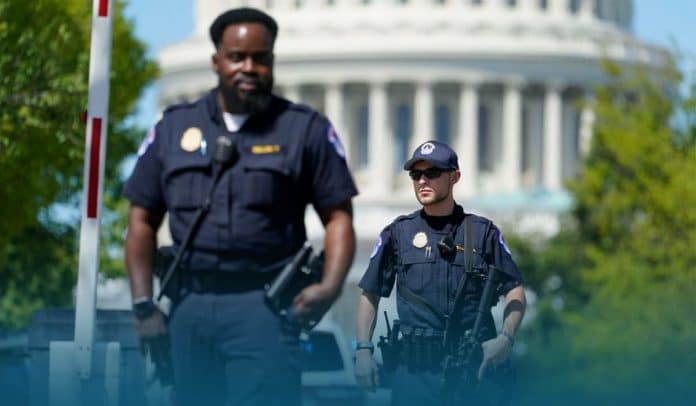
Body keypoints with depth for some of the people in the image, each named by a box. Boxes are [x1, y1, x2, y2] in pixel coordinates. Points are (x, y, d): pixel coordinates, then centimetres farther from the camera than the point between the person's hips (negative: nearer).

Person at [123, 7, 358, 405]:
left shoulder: (307, 129, 5)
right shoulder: (174, 128, 12)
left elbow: (338, 217, 3)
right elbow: (143, 219, 13)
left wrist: (330, 286, -14)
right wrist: (144, 305, 3)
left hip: (263, 303, -4)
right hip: (189, 304, 4)